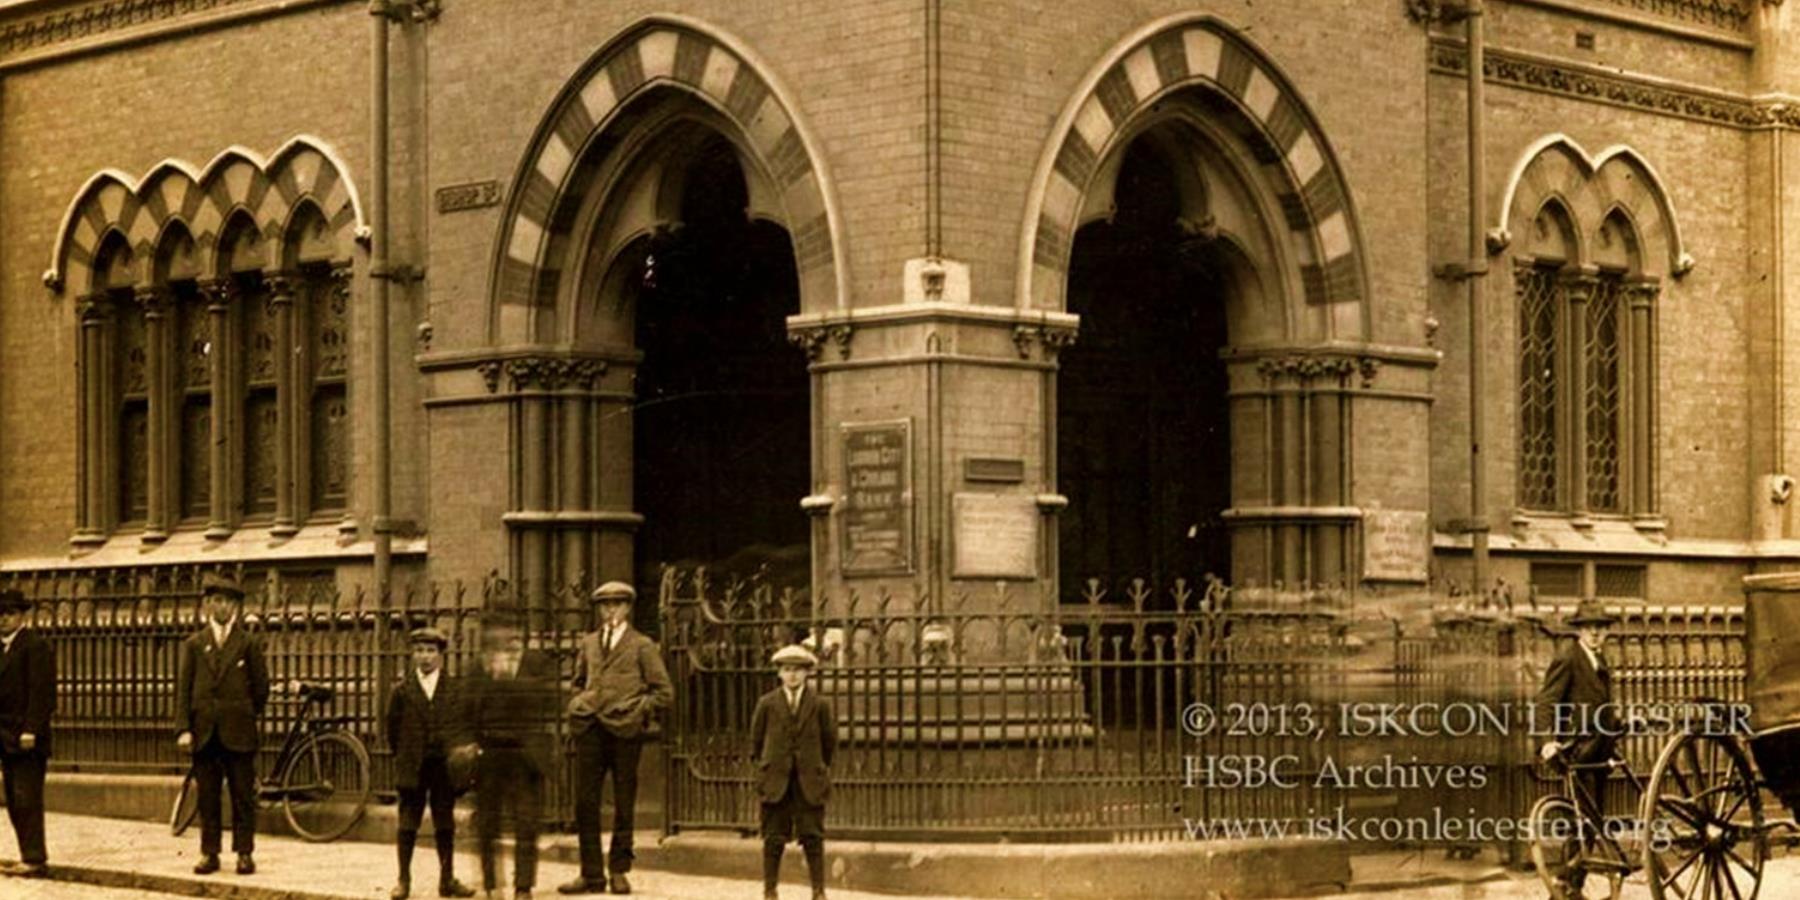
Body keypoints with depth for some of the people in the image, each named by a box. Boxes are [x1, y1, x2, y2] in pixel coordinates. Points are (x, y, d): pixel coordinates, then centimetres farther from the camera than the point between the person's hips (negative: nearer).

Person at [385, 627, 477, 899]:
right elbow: (393, 728, 6)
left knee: (445, 824, 7)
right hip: (412, 768, -1)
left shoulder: (454, 689, 4)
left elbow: (463, 724, 3)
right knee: (408, 823, 3)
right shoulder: (402, 690, 2)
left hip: (445, 765, 1)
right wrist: (403, 758, 5)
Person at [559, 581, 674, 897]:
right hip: (589, 729, 3)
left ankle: (619, 871, 13)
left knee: (623, 804, 3)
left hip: (624, 730, -3)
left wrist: (638, 709, -5)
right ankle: (591, 873, 4)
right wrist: (577, 704, 11)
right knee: (585, 801, -1)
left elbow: (664, 692, 4)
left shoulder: (642, 646, 5)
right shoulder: (589, 642, 16)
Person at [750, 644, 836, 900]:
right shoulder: (767, 704, 1)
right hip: (775, 781, 0)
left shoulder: (820, 705, 0)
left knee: (813, 838, 0)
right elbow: (757, 738, 12)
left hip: (810, 783, 0)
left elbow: (830, 741, 9)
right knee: (773, 838, 2)